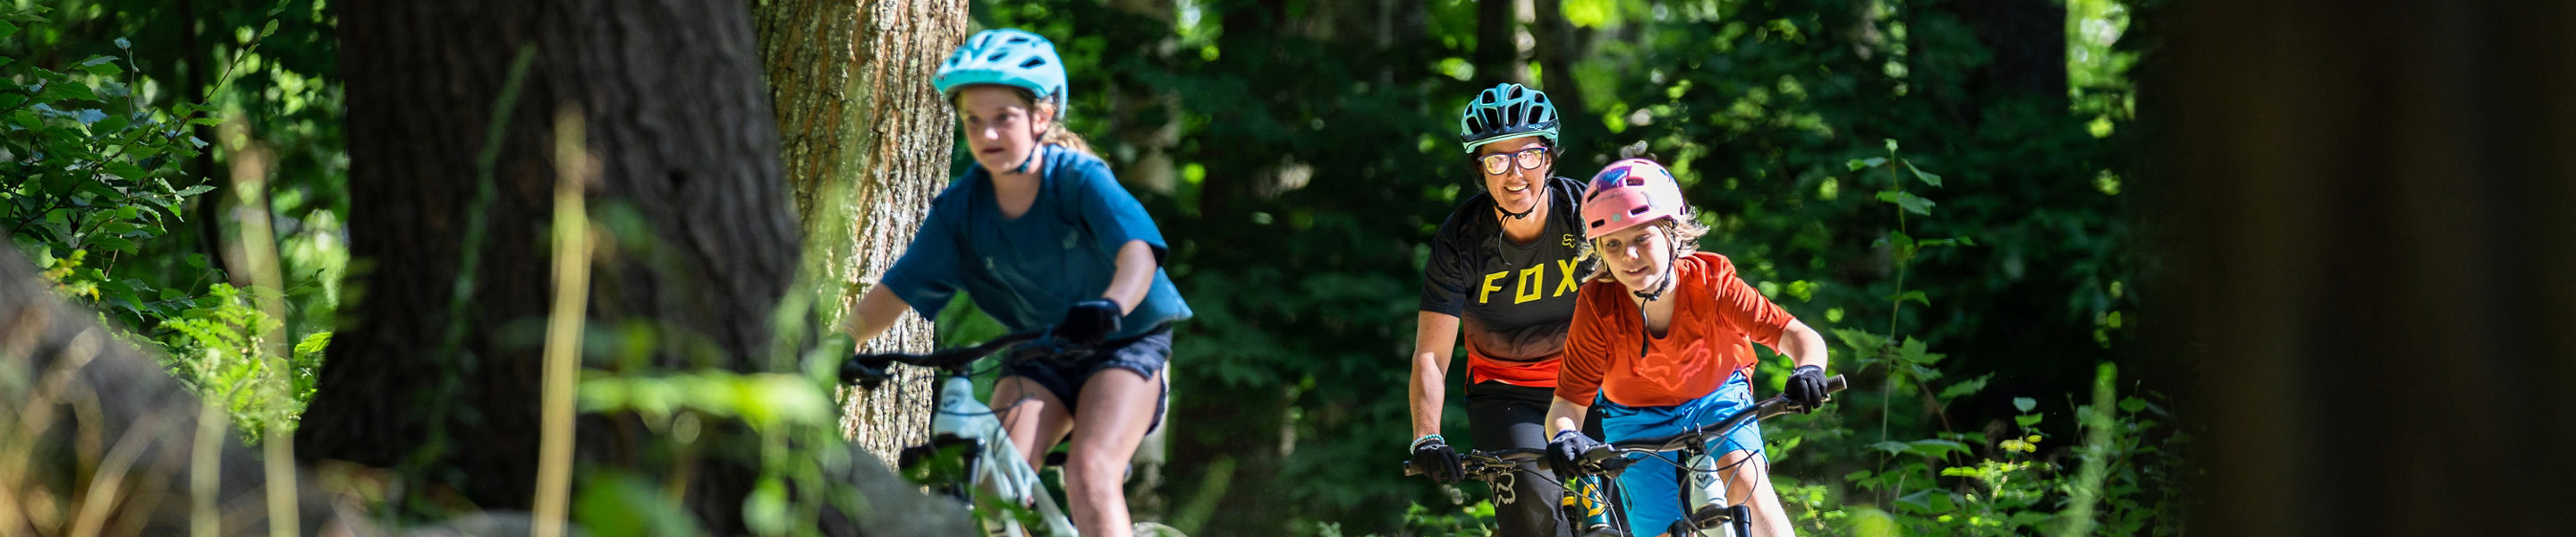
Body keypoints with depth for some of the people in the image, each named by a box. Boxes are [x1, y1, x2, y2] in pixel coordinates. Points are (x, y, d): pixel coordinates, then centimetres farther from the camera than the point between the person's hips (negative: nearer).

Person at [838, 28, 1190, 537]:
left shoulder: (1078, 178, -22)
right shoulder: (961, 208, -11)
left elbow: (1137, 250, -37)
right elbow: (898, 289, -11)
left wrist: (1110, 307, -59)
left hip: (1126, 343, -4)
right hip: (1041, 353, 4)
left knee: (1089, 474, -25)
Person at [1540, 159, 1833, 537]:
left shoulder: (1710, 283, -27)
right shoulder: (1598, 306, -26)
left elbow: (1802, 337, -29)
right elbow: (1567, 404, -24)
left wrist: (1809, 370, -53)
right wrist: (1564, 436, -48)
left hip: (1716, 400, 0)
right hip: (1638, 422, 0)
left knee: (1746, 482, -29)